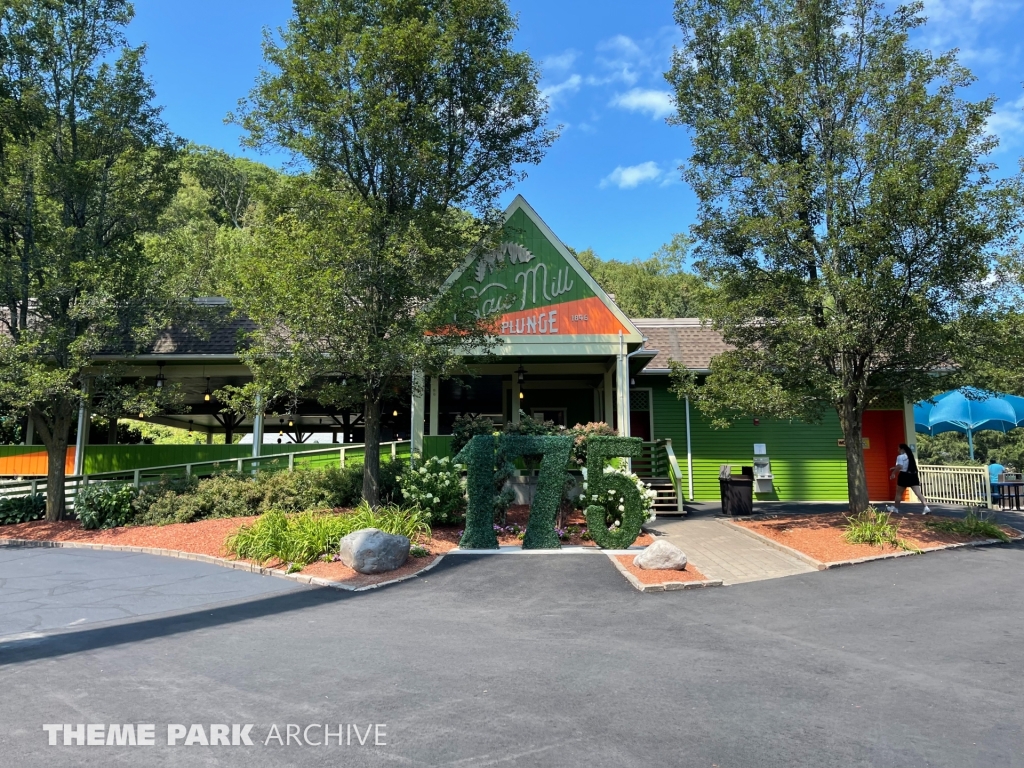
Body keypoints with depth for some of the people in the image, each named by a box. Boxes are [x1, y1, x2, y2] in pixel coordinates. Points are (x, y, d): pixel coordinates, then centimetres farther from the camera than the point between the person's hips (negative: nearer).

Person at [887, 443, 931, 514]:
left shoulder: (900, 457, -10)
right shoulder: (910, 455, 16)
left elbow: (899, 466, -22)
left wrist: (893, 473, -10)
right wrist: (895, 468, 29)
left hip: (904, 476, -7)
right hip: (913, 475, 7)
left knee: (899, 493, 9)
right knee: (918, 492, -2)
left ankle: (895, 508, 19)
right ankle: (926, 507, -15)